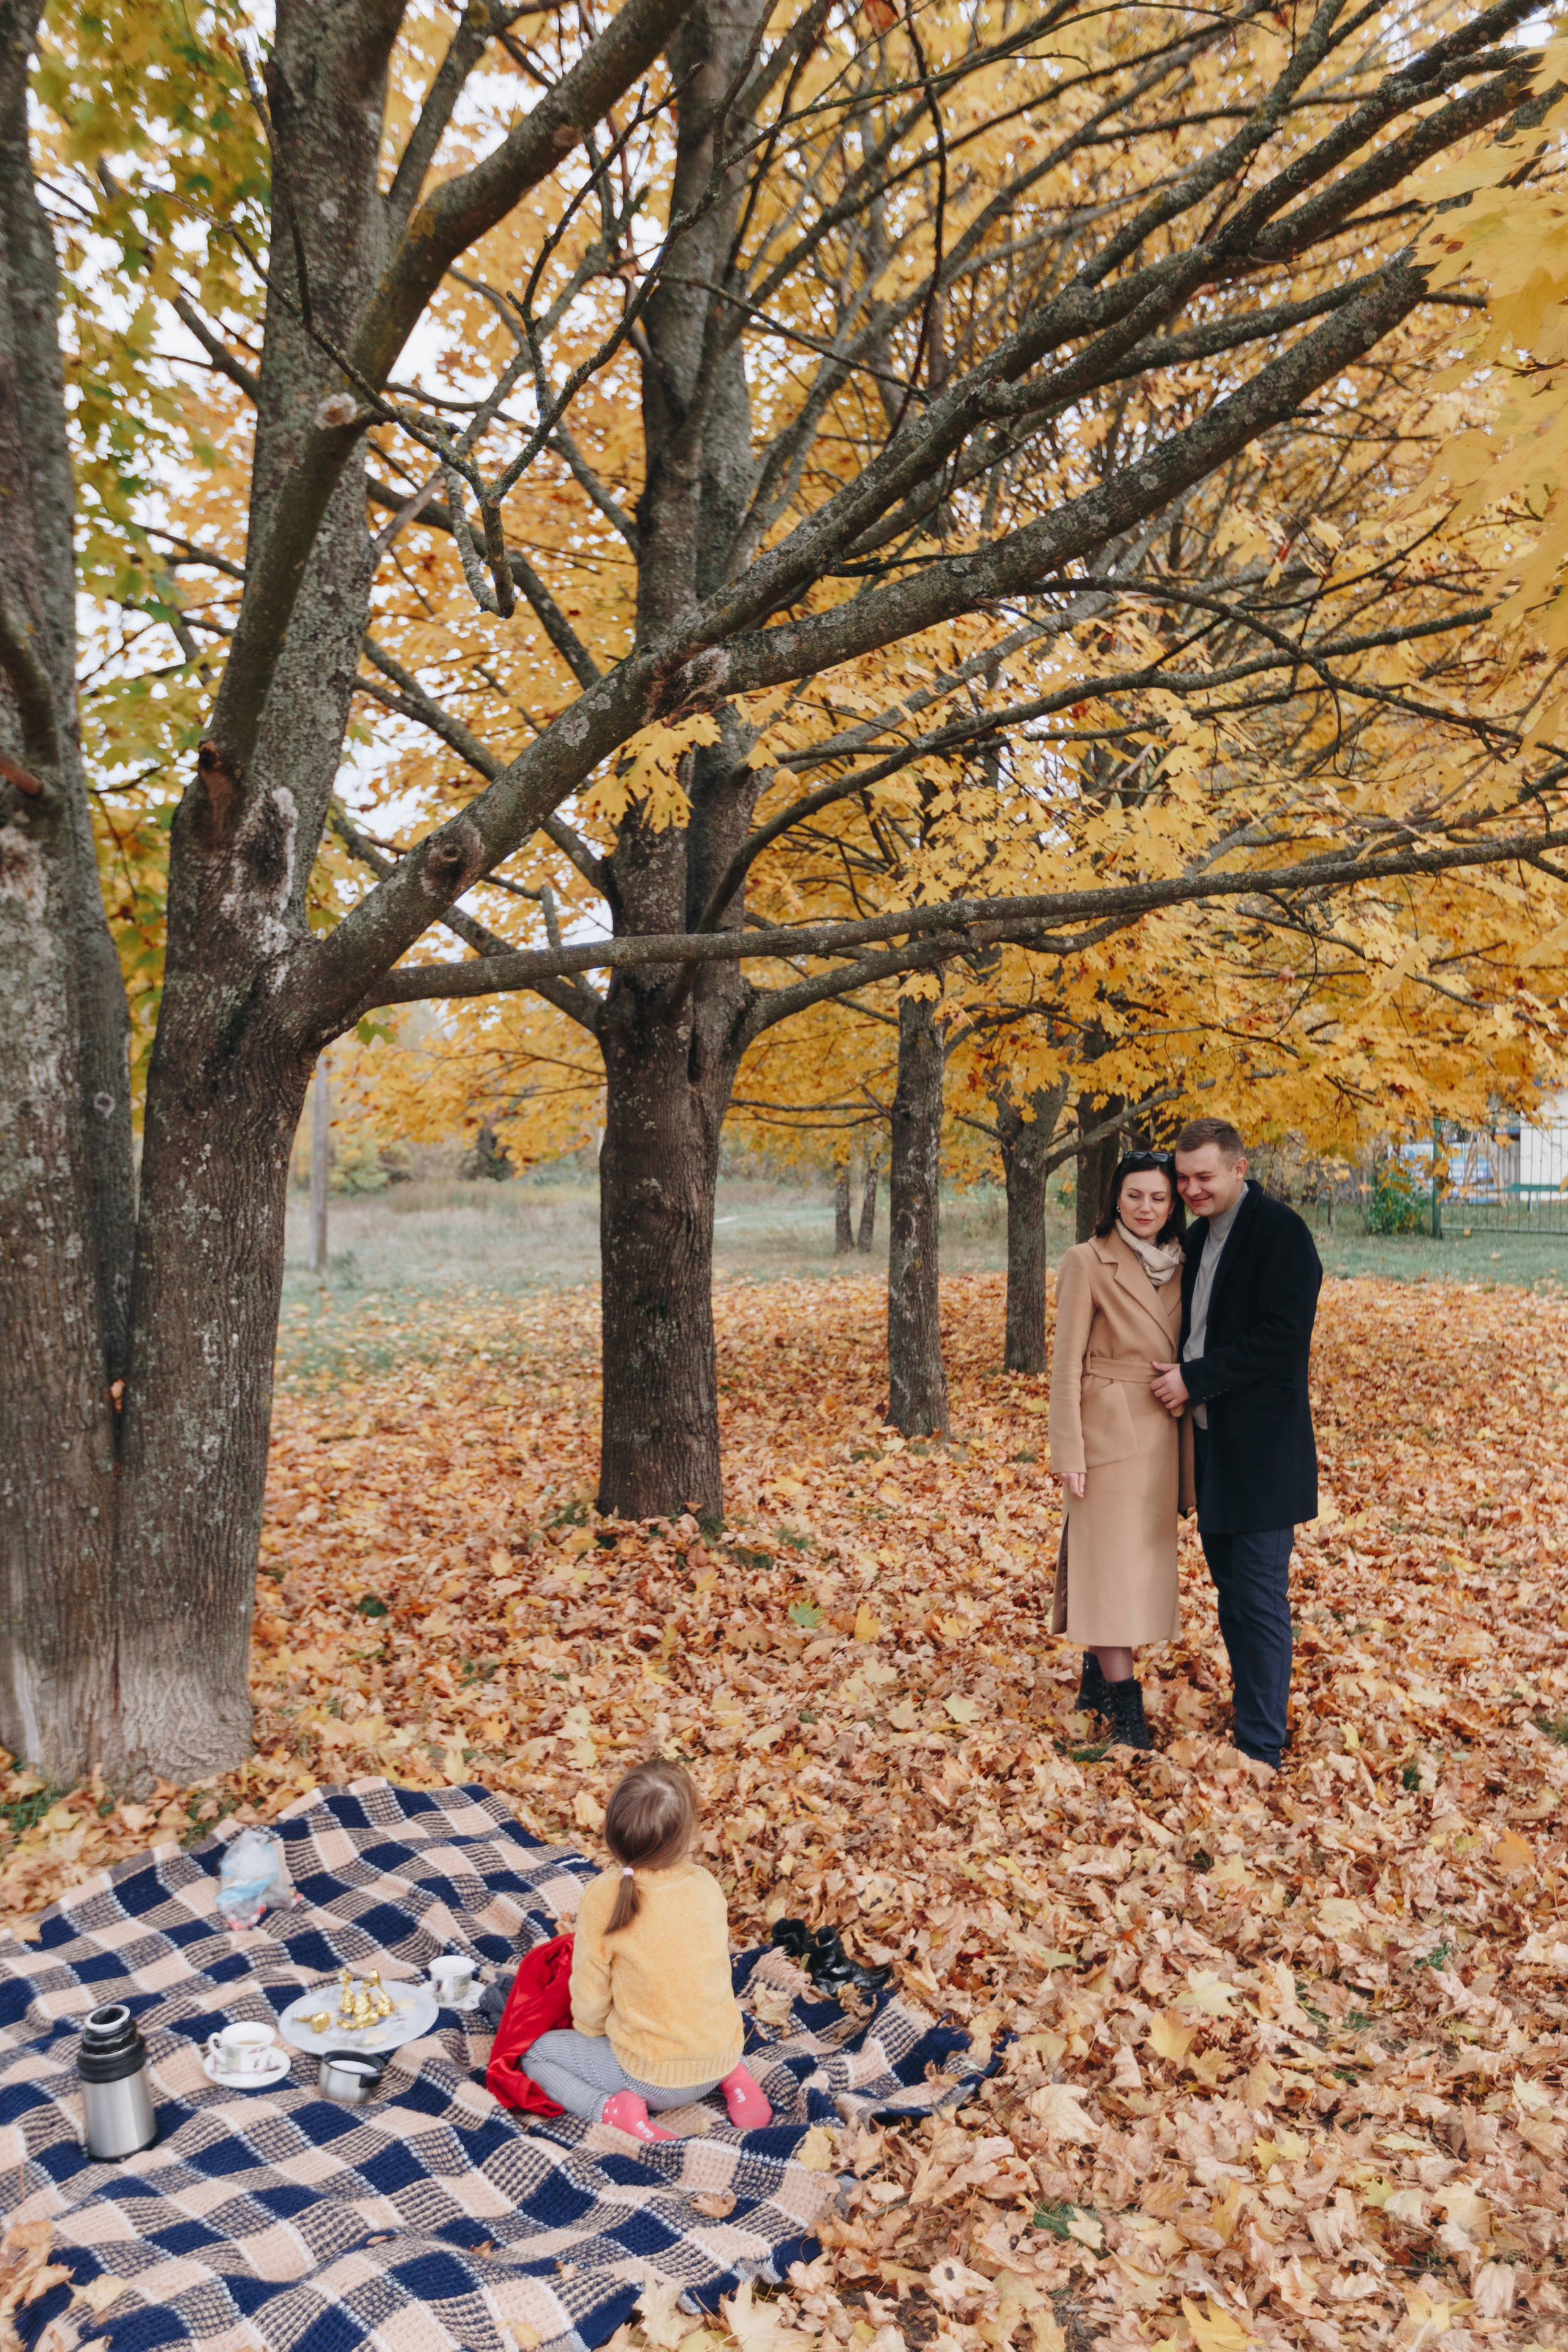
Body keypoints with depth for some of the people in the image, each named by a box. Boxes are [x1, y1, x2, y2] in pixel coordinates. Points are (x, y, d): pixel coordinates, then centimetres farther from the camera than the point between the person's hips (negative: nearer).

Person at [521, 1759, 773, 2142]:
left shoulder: (602, 1898, -23)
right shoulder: (708, 1886, -12)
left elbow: (590, 1993, -10)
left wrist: (589, 2032, 13)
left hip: (653, 2077, -4)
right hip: (721, 2055, 4)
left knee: (537, 2054, 15)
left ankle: (615, 2109, -7)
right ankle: (735, 2078, 13)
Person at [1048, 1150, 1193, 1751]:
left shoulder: (1178, 1264, 8)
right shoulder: (1088, 1261, -9)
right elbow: (1067, 1364, -10)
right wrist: (1069, 1453, -13)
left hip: (1162, 1433, 6)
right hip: (1110, 1429, -6)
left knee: (1145, 1557, 12)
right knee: (1111, 1560, -2)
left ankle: (1097, 1676, 27)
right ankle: (1124, 1701, 5)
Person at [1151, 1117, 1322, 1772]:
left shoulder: (1278, 1231, -13)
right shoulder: (1201, 1237, 14)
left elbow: (1282, 1338, -20)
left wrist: (1196, 1379, -16)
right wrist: (1185, 1380, 2)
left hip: (1262, 1448, -9)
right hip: (1213, 1445, 9)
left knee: (1260, 1600, -2)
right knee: (1232, 1590, 16)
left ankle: (1262, 1749, 8)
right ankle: (1251, 1721, 29)